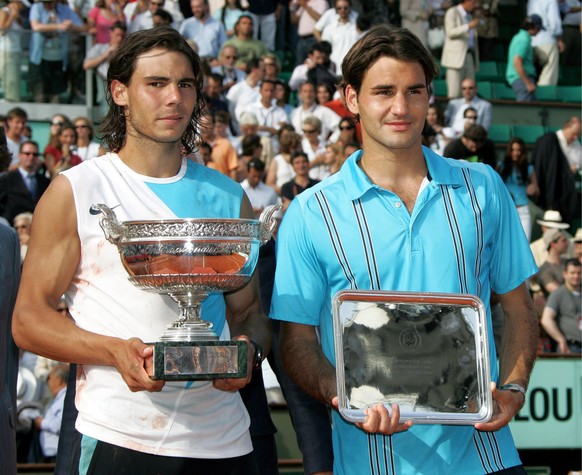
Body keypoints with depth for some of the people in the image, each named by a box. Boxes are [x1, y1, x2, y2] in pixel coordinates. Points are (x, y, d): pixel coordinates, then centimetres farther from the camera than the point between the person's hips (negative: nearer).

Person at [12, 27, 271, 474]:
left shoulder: (228, 198, 11)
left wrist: (248, 352, -10)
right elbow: (29, 319, -2)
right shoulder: (76, 191, 0)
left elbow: (248, 312, 14)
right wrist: (116, 351, -19)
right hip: (117, 437, -3)